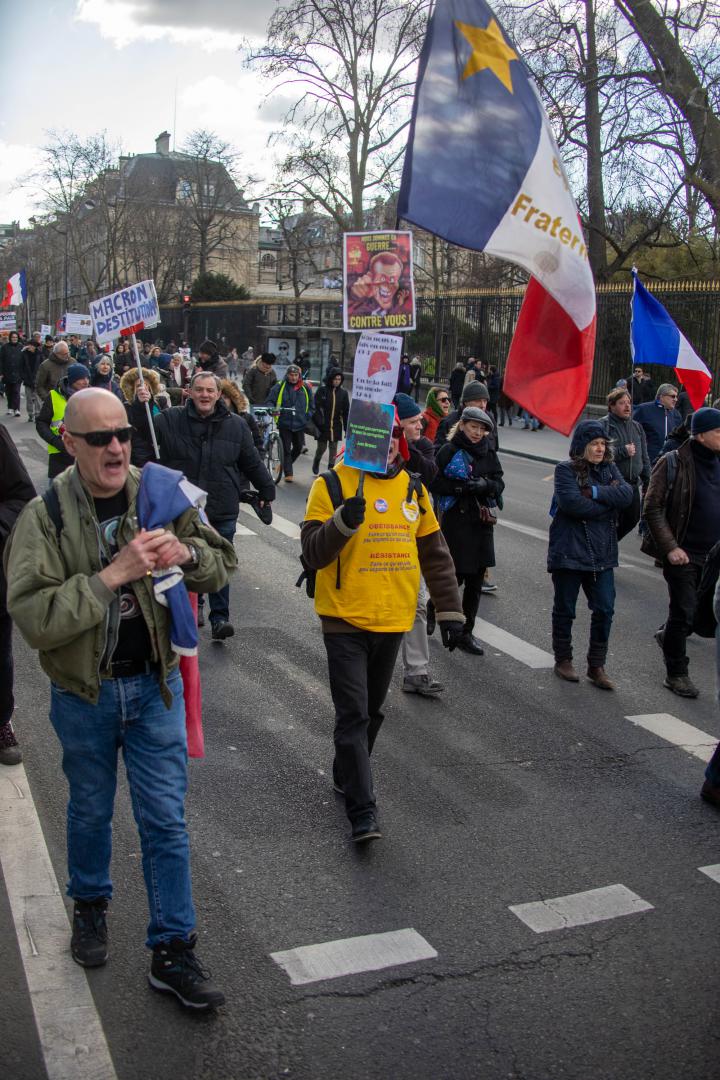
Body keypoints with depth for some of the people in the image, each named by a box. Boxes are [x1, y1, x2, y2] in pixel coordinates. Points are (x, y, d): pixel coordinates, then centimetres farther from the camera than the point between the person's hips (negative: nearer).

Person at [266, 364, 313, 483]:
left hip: (300, 424, 3)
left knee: (298, 448, 9)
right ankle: (288, 473, 6)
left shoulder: (305, 389, 8)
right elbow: (269, 401, 2)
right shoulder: (279, 387, 0)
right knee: (286, 449, -1)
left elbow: (311, 406, 17)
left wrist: (307, 417, 5)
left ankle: (284, 465, 32)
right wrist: (273, 409, -18)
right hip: (284, 424, -3)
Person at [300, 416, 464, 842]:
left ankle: (347, 775, 39)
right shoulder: (332, 485, -7)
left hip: (393, 621, 5)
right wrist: (343, 522, -31)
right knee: (353, 715, -5)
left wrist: (450, 610, 10)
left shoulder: (413, 490, 7)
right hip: (346, 620, -5)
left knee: (373, 711, 18)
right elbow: (313, 553, -13)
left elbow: (435, 554, 13)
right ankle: (363, 811, -1)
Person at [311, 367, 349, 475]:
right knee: (321, 448, 6)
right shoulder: (322, 390, -4)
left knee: (333, 448, 4)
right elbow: (316, 407, -6)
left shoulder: (343, 393, 4)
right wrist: (318, 422, -15)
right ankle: (316, 462, 35)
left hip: (336, 426, 2)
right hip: (323, 425, -2)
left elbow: (346, 411, 7)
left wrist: (347, 428, 3)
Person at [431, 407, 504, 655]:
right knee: (456, 575, -4)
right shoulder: (448, 451, -5)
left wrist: (486, 484, -13)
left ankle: (466, 633, 16)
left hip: (481, 522, 5)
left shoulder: (488, 452, 9)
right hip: (455, 520, -5)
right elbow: (434, 483, -8)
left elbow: (499, 483, 8)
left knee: (476, 579, 6)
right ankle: (434, 607, 28)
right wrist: (461, 487, -20)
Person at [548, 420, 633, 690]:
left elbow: (627, 495, -7)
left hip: (601, 553, 4)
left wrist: (595, 492, -18)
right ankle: (563, 660, 26)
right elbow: (571, 502, -23)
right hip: (568, 552, -4)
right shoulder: (566, 470, -7)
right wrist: (609, 503, -12)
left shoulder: (609, 469, 8)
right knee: (565, 609, 9)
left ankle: (596, 666, 14)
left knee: (605, 609, 2)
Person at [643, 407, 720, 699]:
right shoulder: (673, 464, -12)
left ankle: (668, 636, 39)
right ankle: (676, 673, 16)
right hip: (683, 554, -6)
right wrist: (670, 547, -16)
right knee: (684, 612, -1)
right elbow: (652, 510, -11)